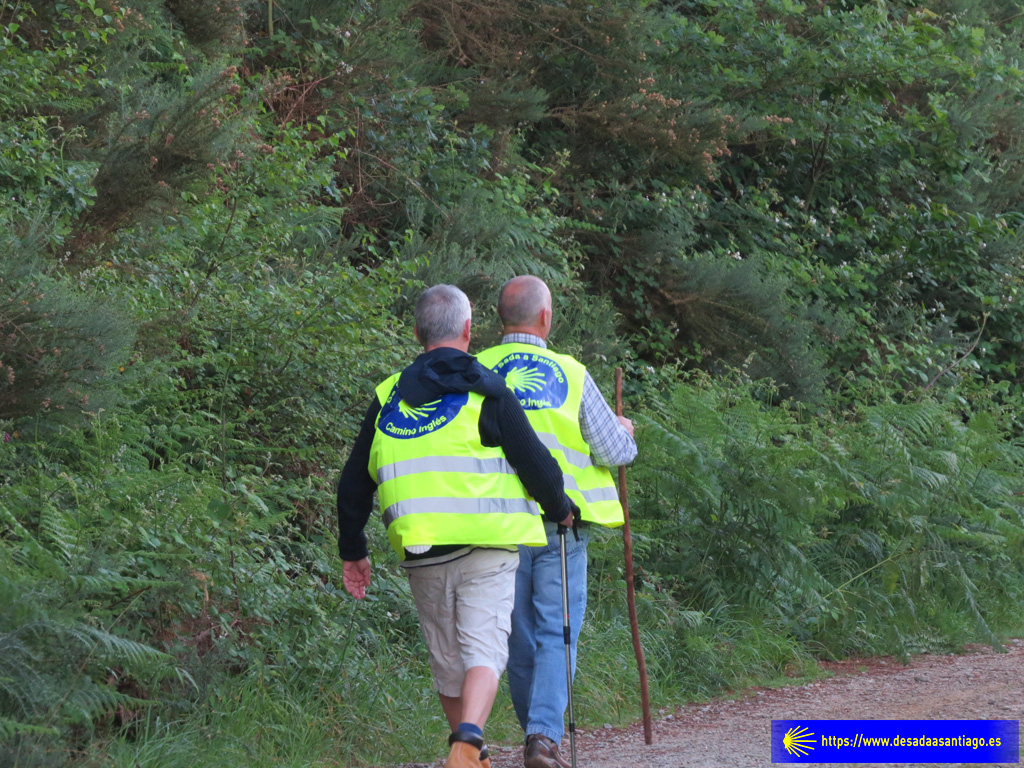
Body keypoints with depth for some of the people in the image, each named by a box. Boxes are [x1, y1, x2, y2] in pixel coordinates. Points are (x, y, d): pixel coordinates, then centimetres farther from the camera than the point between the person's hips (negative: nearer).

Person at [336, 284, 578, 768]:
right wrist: (560, 510, 16)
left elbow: (354, 483, 13)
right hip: (486, 547, -4)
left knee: (448, 662, 16)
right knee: (484, 651, -9)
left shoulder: (388, 399, 11)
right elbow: (536, 464, -4)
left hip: (420, 555, 4)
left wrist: (352, 551, 23)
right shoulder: (486, 394, -2)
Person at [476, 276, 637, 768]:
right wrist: (624, 433, 23)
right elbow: (612, 451, 1)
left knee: (521, 639, 12)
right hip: (559, 523, -2)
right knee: (556, 635, 0)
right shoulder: (570, 374, -3)